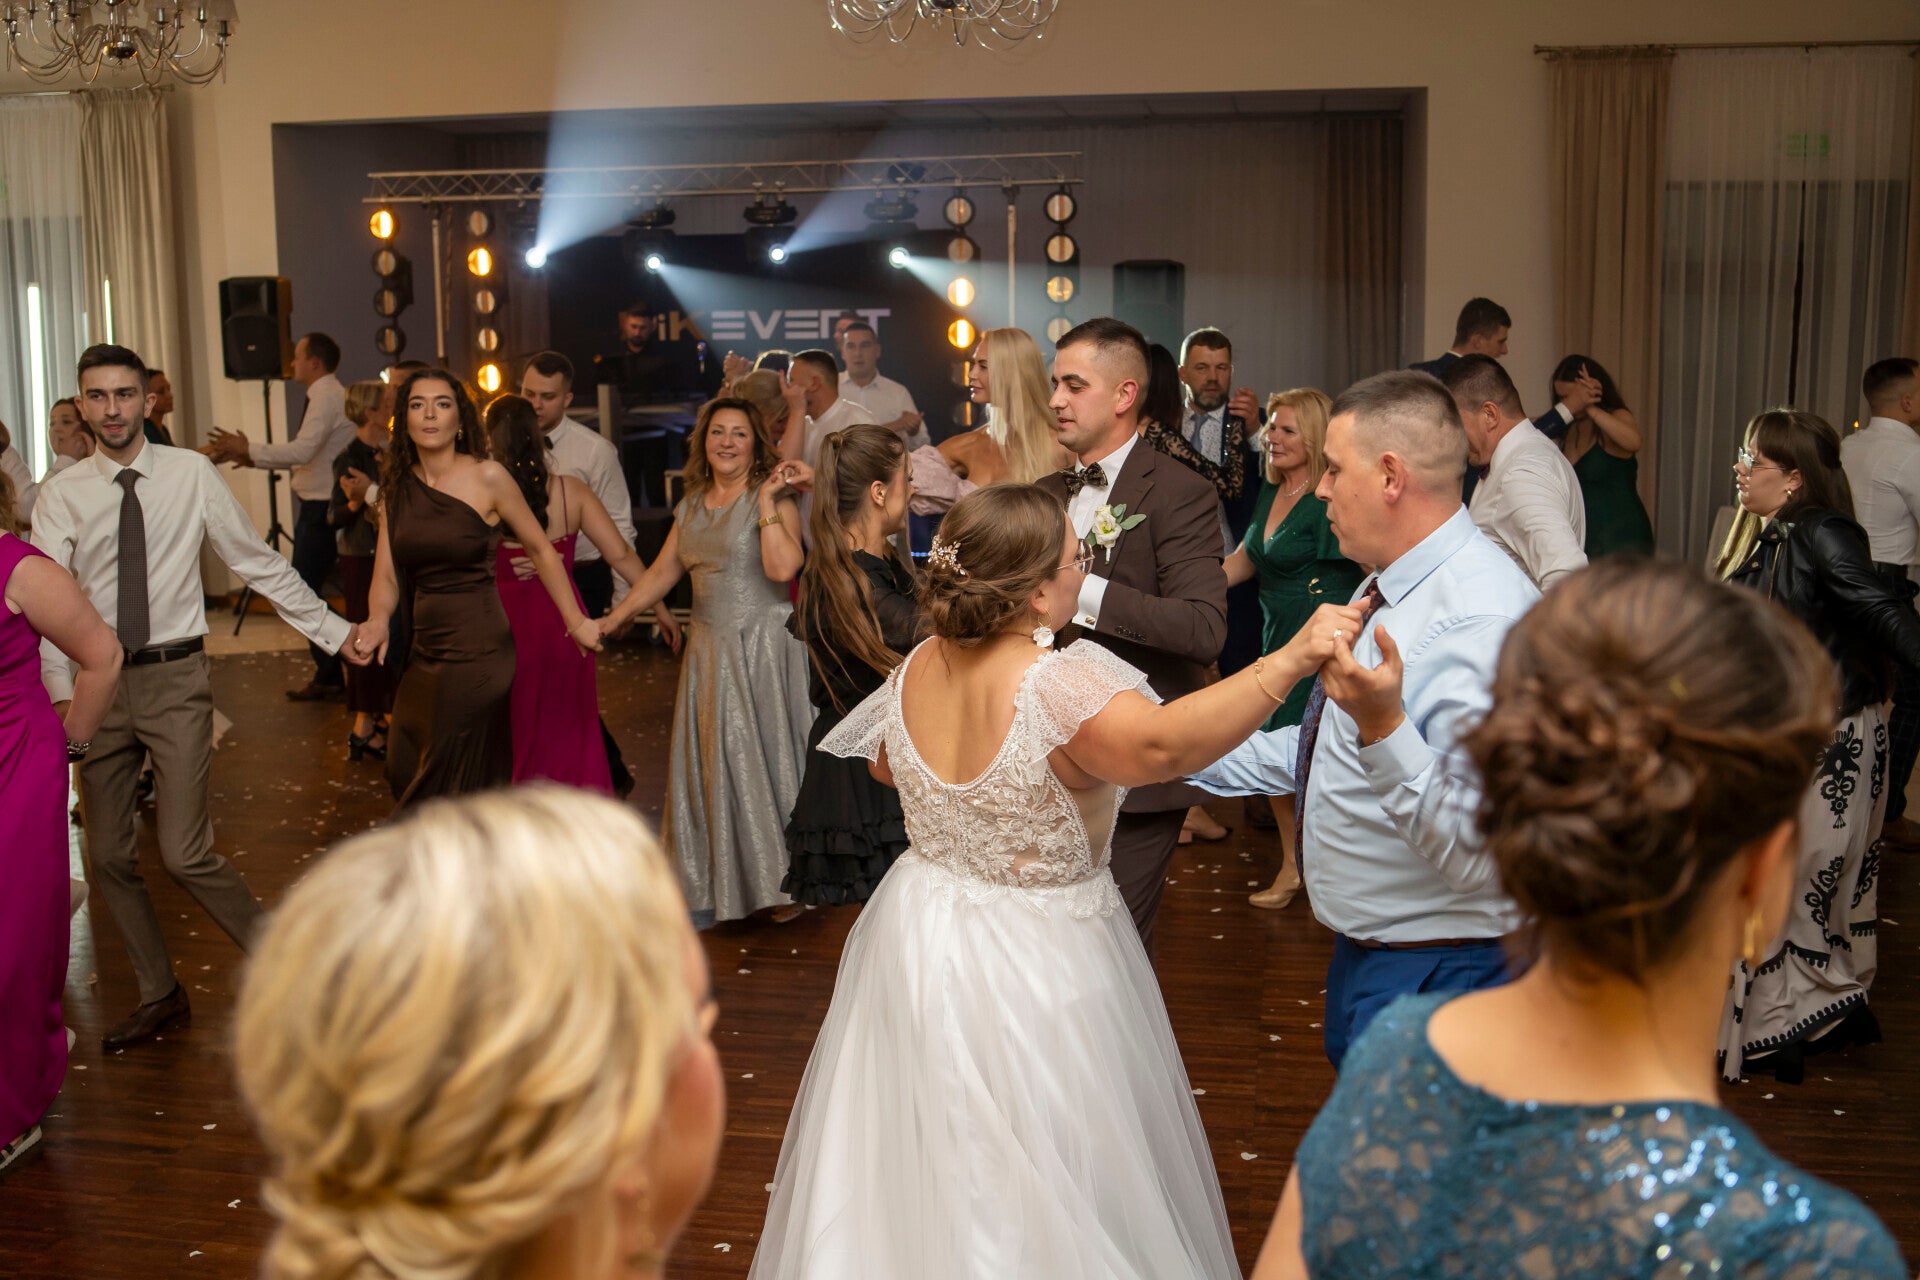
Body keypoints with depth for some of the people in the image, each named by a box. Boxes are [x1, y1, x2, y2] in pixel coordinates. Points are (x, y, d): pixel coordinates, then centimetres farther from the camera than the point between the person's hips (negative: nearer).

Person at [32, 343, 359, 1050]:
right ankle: (160, 996, 30)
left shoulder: (191, 474, -2)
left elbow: (259, 563, 4)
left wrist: (334, 629, 3)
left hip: (174, 679, -3)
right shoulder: (61, 494, 0)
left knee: (185, 855, -9)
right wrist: (63, 699, -20)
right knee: (108, 858, 11)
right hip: (100, 681, 3)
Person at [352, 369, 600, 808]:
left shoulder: (486, 477, -10)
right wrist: (377, 620, -19)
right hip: (425, 653, 6)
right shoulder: (397, 487, 6)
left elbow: (540, 549, -2)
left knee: (452, 781, 2)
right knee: (405, 771, 15)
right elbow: (386, 575, 1)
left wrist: (576, 622, -3)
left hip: (477, 652, -6)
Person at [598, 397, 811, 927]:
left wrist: (767, 502, -19)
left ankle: (783, 883, 13)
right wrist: (612, 619, 12)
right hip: (708, 649, 6)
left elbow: (783, 567, -23)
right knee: (709, 762, 10)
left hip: (763, 648, -6)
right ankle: (713, 892, 23)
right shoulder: (692, 506, 12)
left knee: (761, 757, -1)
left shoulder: (773, 499, -7)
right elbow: (661, 572, 17)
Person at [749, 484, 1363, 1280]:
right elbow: (1160, 744, -46)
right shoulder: (1060, 684, -27)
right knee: (1043, 1193, 13)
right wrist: (1291, 661, -46)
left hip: (919, 939, 7)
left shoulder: (917, 668, -5)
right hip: (1036, 966, -7)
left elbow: (884, 765, 15)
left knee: (921, 1167, 25)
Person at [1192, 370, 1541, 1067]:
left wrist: (1384, 728, -42)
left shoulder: (1486, 622, -27)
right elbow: (1333, 748, 18)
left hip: (1432, 979, -10)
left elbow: (1481, 858, -32)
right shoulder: (1385, 591, 6)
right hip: (1360, 955, 10)